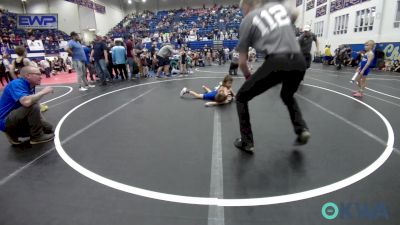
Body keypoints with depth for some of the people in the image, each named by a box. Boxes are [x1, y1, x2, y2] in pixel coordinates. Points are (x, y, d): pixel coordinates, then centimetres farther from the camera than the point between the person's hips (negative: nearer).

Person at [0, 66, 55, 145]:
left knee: (48, 128, 9)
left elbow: (36, 111, 10)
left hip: (17, 118, 9)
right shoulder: (17, 84, -21)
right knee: (33, 106, -31)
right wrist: (43, 92, -26)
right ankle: (37, 137, -13)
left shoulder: (30, 86, 4)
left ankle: (13, 134, 13)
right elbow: (26, 102, -41)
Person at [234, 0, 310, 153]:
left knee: (241, 98, 14)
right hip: (299, 61, 6)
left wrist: (248, 77, 27)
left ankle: (247, 142, 17)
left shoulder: (247, 20, 9)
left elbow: (242, 62, 10)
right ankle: (301, 129, 20)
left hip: (277, 62, -5)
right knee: (287, 95, 36)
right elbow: (294, 16, 47)